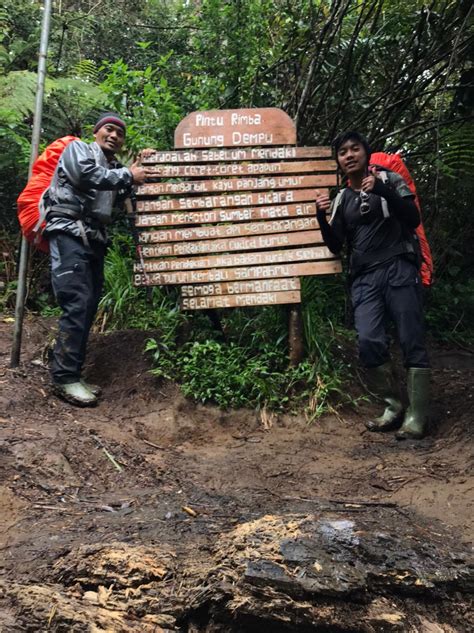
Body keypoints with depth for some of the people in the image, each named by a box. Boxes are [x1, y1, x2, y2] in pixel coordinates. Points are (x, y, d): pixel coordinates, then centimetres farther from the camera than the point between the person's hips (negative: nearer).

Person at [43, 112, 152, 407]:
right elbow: (86, 174, -14)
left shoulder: (112, 167, 25)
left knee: (89, 307, 5)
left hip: (94, 239, 8)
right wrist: (127, 174, -7)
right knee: (77, 304, -17)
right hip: (69, 233, -8)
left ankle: (73, 374, 10)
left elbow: (117, 200, 15)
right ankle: (65, 377, -15)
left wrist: (133, 177, 6)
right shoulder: (78, 149, 6)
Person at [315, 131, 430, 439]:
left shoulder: (390, 180, 9)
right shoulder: (342, 199, 19)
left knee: (412, 342, -9)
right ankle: (394, 407, 0)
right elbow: (336, 246, 15)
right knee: (369, 342, -14)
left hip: (398, 270, -3)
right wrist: (322, 218, -1)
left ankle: (416, 417, -7)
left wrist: (384, 191, -16)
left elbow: (414, 219, -4)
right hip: (364, 279, 3)